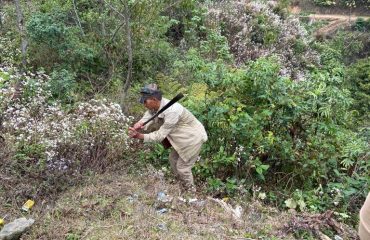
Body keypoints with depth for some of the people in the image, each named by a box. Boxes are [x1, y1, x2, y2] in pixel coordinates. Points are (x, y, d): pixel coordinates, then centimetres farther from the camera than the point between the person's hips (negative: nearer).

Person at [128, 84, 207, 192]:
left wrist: (140, 136, -38)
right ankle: (183, 187, 39)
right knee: (173, 159, 19)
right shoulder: (154, 106, -11)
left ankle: (190, 193, 26)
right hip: (182, 137, 9)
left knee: (182, 167, 1)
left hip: (193, 138, -9)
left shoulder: (171, 111, -37)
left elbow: (160, 135, -32)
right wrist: (139, 125, -39)